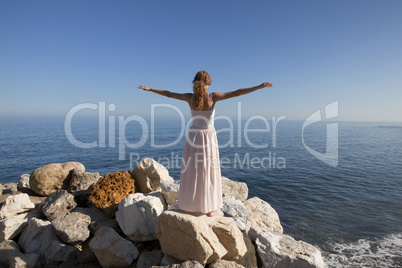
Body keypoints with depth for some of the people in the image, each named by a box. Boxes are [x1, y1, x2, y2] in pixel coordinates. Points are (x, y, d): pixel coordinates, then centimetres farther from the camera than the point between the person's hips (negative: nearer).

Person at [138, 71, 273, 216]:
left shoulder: (190, 97, -3)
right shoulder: (212, 96, -11)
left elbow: (168, 93, 8)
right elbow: (237, 93, -13)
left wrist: (149, 88, 21)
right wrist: (260, 86, -10)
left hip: (193, 136, 3)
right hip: (208, 138, -3)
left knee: (191, 172, 12)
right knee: (208, 173, 5)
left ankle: (189, 205, 25)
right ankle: (209, 209, 15)